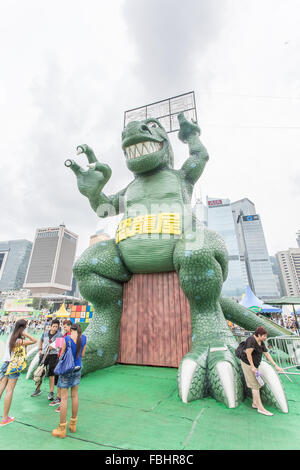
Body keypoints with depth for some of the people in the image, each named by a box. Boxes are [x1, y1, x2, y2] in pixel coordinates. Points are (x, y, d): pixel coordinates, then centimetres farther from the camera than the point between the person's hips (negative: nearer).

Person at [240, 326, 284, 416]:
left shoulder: (261, 343, 4)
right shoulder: (251, 340, -25)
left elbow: (267, 354, 9)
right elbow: (248, 353, -27)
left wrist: (276, 366, 7)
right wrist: (252, 367, -22)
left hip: (254, 364, 9)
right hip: (247, 363, -9)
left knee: (256, 383, 16)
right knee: (255, 385, -4)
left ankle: (255, 403, 29)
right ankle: (261, 408, 4)